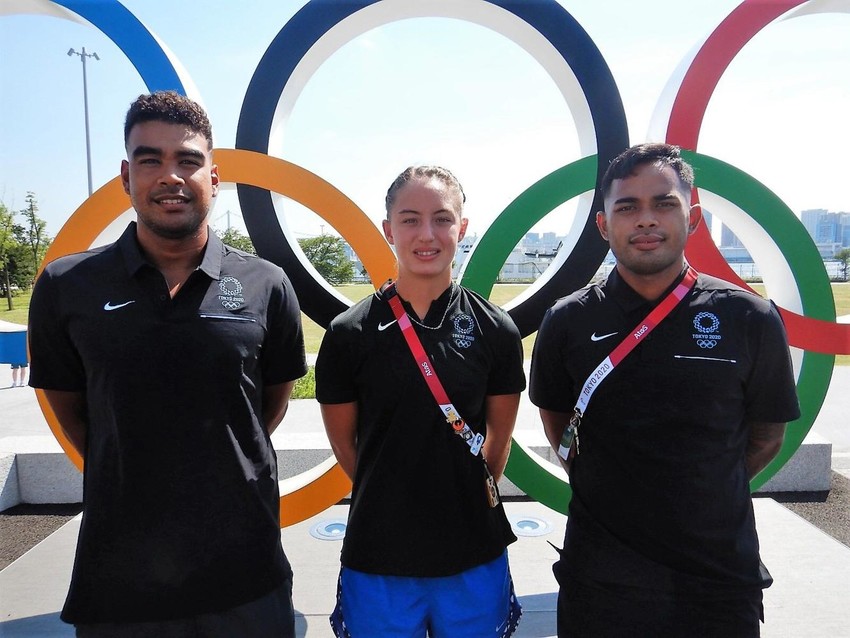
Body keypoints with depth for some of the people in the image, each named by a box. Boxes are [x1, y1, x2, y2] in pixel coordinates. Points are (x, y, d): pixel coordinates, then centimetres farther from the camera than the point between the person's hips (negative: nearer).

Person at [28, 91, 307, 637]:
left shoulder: (267, 286, -5)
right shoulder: (66, 287, -4)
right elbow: (67, 405, 8)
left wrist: (226, 466, 7)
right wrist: (126, 474, 6)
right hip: (115, 576, 0)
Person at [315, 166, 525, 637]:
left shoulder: (496, 330, -5)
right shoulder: (349, 334, -8)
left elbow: (499, 435, 5)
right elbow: (344, 440, 2)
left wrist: (470, 495, 11)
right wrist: (391, 497, 8)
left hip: (474, 557, 1)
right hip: (378, 557, -1)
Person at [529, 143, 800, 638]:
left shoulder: (750, 319, -7)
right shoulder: (569, 322, -5)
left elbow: (767, 436, 5)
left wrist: (701, 493, 4)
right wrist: (603, 485, 2)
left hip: (721, 577, 0)